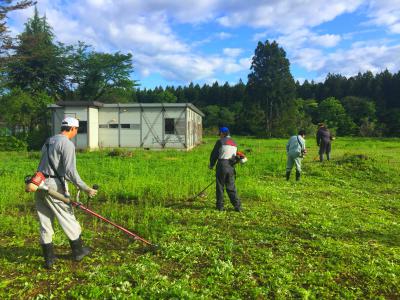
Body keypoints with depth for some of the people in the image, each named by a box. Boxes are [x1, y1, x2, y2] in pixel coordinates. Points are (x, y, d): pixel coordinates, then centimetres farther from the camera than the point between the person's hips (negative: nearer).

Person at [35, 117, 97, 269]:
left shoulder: (49, 141, 15)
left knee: (45, 222, 12)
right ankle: (78, 251, 22)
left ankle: (48, 258, 20)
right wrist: (86, 189, -15)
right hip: (54, 185, -8)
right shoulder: (67, 144, -12)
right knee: (68, 219, 7)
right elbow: (70, 171, -19)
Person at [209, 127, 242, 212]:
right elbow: (234, 156, 16)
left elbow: (214, 154, -1)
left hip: (222, 166, -5)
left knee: (220, 187, 6)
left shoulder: (220, 142, -4)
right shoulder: (234, 143, 15)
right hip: (231, 167, 5)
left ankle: (220, 206, 13)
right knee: (231, 188, 10)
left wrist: (211, 165, 13)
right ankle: (238, 206, 6)